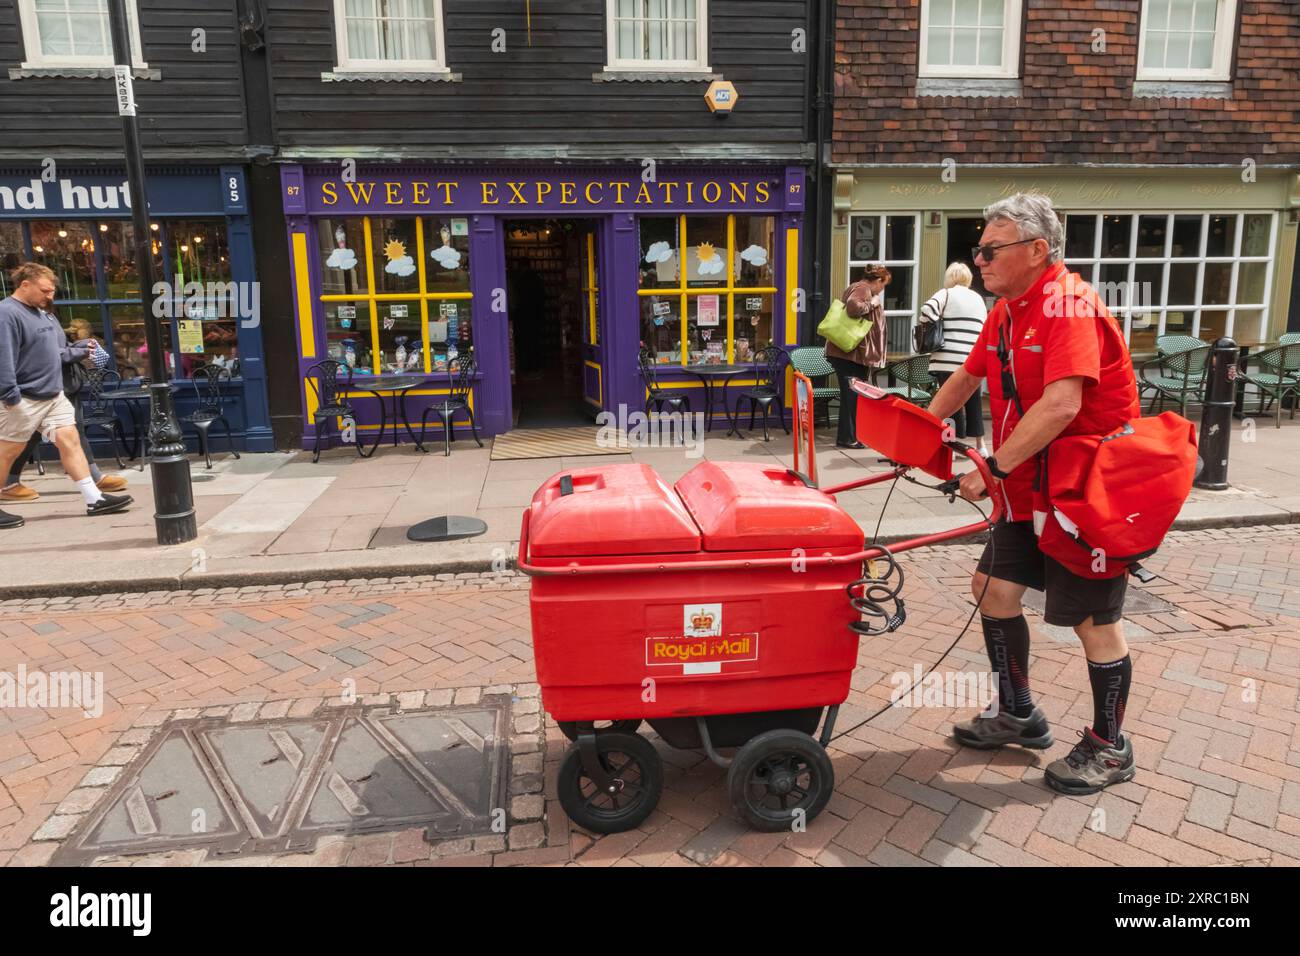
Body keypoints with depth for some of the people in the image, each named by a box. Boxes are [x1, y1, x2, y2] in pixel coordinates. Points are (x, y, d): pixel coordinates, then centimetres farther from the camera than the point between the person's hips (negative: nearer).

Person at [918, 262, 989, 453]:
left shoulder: (946, 293, 2)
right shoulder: (978, 298, 17)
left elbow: (928, 310, -16)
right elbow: (985, 329, 15)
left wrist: (927, 327, 0)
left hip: (949, 359, -4)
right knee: (974, 401, 14)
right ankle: (980, 446, 20)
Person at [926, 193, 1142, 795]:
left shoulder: (1069, 305, -21)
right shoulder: (1007, 310, 8)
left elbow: (1060, 406, -32)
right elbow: (968, 377, 20)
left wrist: (993, 467, -31)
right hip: (1031, 487, 9)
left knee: (1094, 619, 3)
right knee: (993, 587, 10)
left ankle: (1109, 749, 23)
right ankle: (1018, 716, 28)